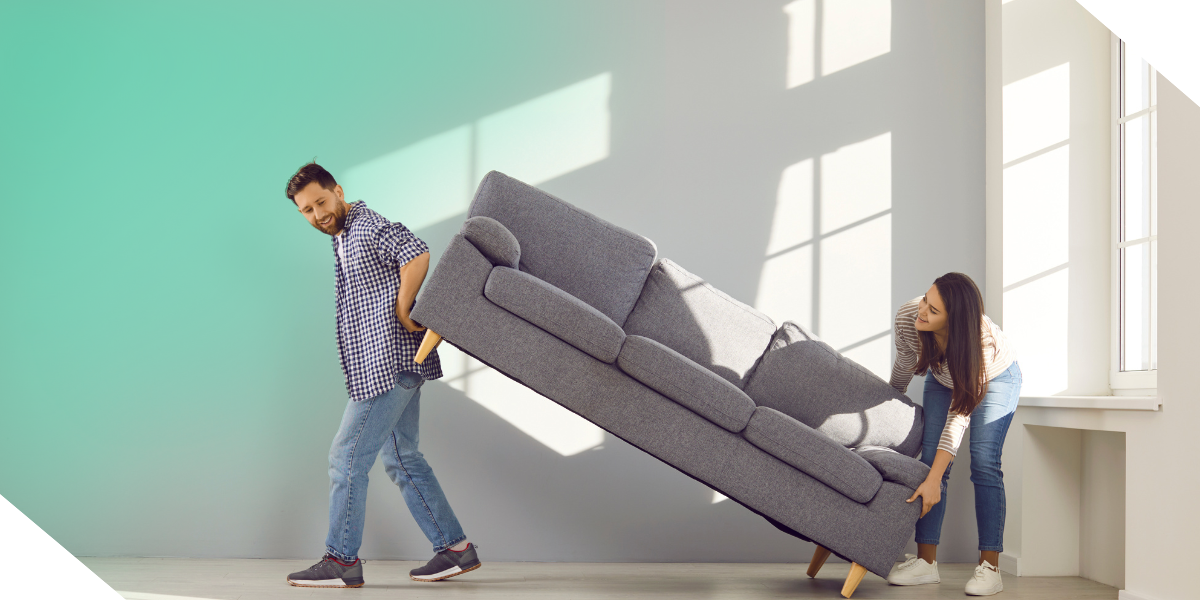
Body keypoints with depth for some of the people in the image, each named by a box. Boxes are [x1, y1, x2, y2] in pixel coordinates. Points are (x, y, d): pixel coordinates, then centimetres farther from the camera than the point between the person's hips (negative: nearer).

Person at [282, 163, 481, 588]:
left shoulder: (368, 226, -10)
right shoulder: (343, 239, 21)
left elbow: (417, 255, -26)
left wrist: (401, 313, -20)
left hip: (388, 362, -11)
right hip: (384, 365, 11)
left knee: (346, 457, -6)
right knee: (401, 459, 12)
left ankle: (341, 560, 1)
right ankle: (454, 548, 16)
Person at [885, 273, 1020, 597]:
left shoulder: (983, 342, -42)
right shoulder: (907, 317, -32)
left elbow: (959, 415, -39)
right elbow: (904, 366, -8)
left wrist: (934, 481, -39)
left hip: (996, 379, -4)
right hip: (942, 379, 4)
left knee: (984, 461, -18)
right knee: (930, 455, -10)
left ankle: (989, 567, -14)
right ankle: (926, 562, -10)